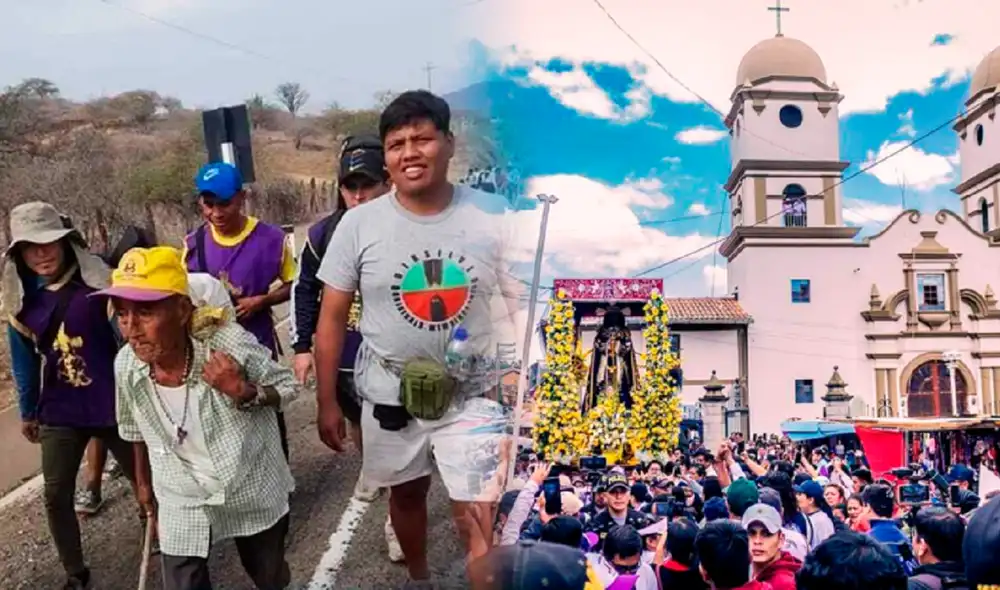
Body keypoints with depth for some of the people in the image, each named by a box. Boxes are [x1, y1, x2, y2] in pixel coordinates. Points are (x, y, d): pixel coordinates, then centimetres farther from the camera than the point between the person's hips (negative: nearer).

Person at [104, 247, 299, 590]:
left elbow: (288, 386, -14)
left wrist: (243, 392, -33)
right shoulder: (126, 366, -16)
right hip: (181, 503, 2)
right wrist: (144, 484, 17)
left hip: (252, 490, -1)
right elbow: (137, 429, 4)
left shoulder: (228, 344, -29)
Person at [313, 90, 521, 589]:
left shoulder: (494, 216, -11)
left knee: (480, 516, -4)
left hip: (472, 393, -2)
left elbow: (525, 305, -3)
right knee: (407, 492, 23)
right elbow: (332, 316, -3)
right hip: (389, 393, 2)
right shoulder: (358, 224, -10)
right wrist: (326, 402, -1)